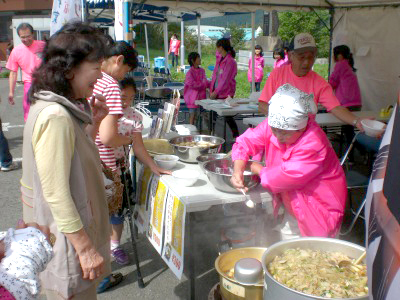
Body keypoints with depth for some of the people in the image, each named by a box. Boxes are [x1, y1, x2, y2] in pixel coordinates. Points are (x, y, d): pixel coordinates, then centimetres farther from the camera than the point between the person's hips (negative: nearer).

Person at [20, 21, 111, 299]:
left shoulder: (62, 109, 4)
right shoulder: (55, 117, -26)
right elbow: (56, 195, -27)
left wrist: (94, 122, 1)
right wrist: (86, 248, -21)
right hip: (67, 240, -9)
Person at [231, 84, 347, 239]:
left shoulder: (313, 145, -32)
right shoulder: (273, 125, -12)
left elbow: (286, 177, -31)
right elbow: (246, 141, -5)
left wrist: (259, 170, -13)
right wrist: (238, 170, -23)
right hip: (293, 207, 7)